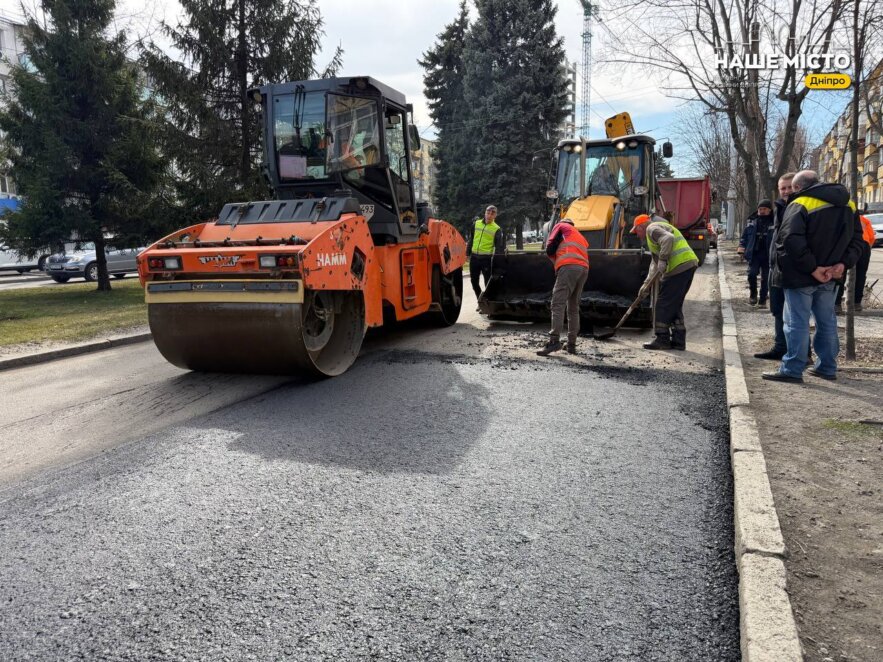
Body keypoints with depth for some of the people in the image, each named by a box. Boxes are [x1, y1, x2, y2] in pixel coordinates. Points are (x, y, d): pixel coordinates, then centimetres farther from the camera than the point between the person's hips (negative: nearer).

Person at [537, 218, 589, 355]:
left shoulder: (561, 226, 19)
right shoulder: (581, 237, 38)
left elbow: (549, 249, 9)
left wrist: (557, 259, 25)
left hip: (569, 267, -7)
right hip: (584, 268, 7)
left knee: (558, 304, -13)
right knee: (573, 308, 11)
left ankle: (554, 340, -24)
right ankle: (571, 344, 8)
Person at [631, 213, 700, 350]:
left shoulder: (652, 228, 0)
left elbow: (668, 239, -23)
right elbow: (655, 263, 31)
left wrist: (663, 260, -20)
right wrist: (647, 283, 26)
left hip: (679, 266, -10)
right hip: (689, 264, 10)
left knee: (664, 304, -3)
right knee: (675, 305, 15)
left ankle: (662, 340, 2)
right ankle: (678, 341, 17)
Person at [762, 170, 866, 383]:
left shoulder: (800, 205, -13)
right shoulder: (848, 205, 11)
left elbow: (792, 241, -26)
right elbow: (857, 240, 9)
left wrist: (812, 268, -20)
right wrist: (843, 264, -2)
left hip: (801, 277, -7)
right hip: (829, 277, 7)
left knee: (797, 322, -3)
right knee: (827, 322, 16)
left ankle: (792, 370, -1)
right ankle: (827, 367, 24)